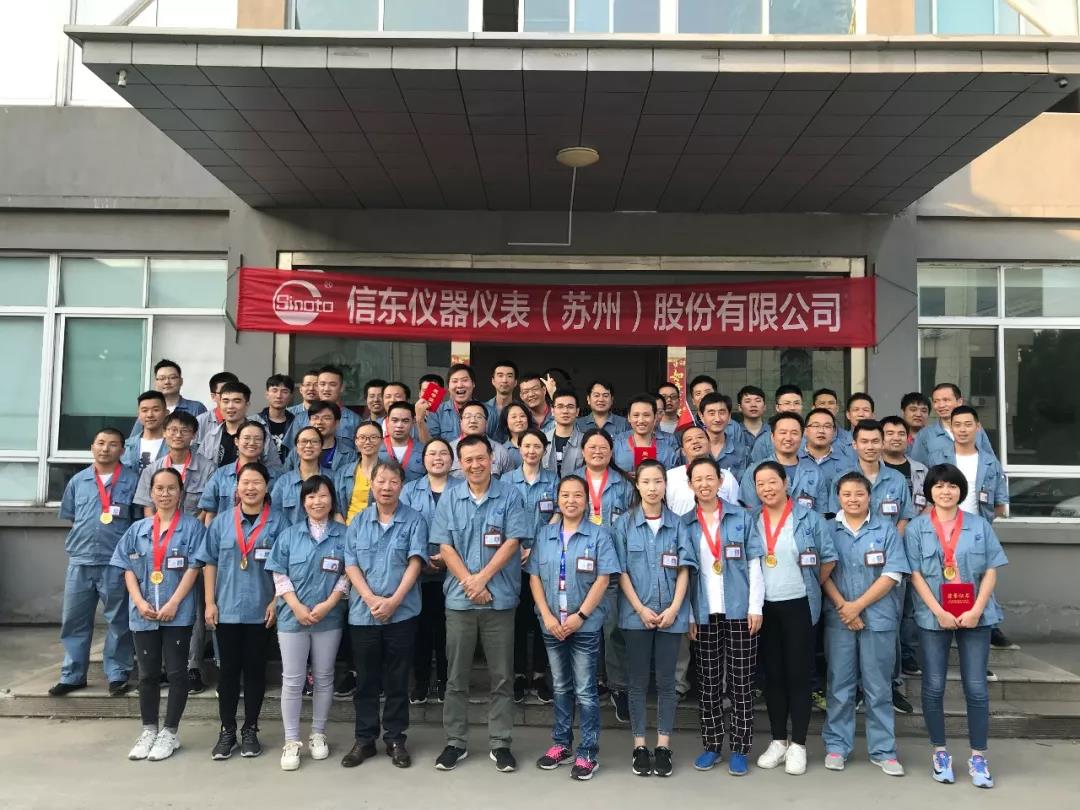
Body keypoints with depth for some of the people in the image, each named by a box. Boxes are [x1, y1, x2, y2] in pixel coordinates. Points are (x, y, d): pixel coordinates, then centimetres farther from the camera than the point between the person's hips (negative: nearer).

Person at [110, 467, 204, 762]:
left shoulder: (191, 527, -1)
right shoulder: (138, 529, 10)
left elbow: (193, 568, -7)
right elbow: (128, 569, 6)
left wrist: (173, 604, -15)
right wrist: (139, 602, -8)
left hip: (178, 613, -3)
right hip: (144, 613, 4)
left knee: (176, 672, 2)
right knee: (148, 673, 11)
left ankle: (170, 732, 12)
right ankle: (148, 730, 22)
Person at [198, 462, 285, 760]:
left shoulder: (277, 522, -3)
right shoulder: (222, 521, 4)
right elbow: (210, 563, 5)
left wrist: (276, 601, -8)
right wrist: (209, 602, 0)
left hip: (260, 610, -1)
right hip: (226, 609, 2)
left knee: (255, 669, 8)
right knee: (228, 670, 9)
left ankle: (250, 730, 20)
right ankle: (227, 731, 19)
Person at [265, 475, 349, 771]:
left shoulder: (344, 534, 1)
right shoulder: (289, 535, 5)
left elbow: (348, 575, -2)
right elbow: (279, 575, 0)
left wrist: (328, 604, -13)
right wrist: (297, 607, -11)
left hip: (329, 617, 0)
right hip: (292, 617, 0)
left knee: (323, 678, 10)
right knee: (292, 680, 3)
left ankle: (318, 734, 23)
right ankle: (291, 741, 12)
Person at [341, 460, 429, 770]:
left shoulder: (414, 520, -1)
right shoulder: (358, 522, 7)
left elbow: (415, 562, -8)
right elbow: (351, 565, 0)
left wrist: (394, 601, -17)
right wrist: (371, 599, -14)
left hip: (402, 613, -2)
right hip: (363, 613, 2)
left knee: (397, 680, 7)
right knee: (366, 680, 10)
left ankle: (395, 739, 19)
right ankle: (364, 739, 22)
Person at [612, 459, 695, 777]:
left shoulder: (677, 524, 3)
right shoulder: (624, 524, 0)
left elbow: (684, 569, 0)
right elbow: (621, 571, -2)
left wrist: (673, 609, -10)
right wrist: (641, 609, -10)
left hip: (671, 615, 1)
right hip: (636, 614, -1)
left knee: (666, 681, 7)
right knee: (638, 681, 7)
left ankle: (663, 745, 17)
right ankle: (639, 746, 16)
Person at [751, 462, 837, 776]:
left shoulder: (809, 518, -4)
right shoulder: (749, 521, 4)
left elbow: (829, 559, 1)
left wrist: (811, 588, 6)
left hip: (798, 606, -3)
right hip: (764, 607, 3)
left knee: (798, 674, 2)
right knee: (773, 674, 10)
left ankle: (798, 745, 13)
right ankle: (778, 741, 22)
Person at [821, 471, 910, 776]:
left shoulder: (886, 529, 2)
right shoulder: (828, 530, 5)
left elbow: (892, 574, -5)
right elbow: (823, 573, 1)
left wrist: (858, 605, -10)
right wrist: (842, 606, -12)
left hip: (878, 618, -1)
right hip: (838, 619, 1)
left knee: (878, 688, 6)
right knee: (839, 686, 7)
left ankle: (883, 750, 16)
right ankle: (836, 746, 17)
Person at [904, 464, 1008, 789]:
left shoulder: (980, 526, 5)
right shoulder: (916, 528, 2)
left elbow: (991, 571, 1)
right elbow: (915, 575, -4)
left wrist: (976, 610, -10)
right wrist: (939, 612, -13)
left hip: (975, 615, 1)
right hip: (933, 616, 0)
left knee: (976, 687, 2)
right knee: (933, 687, 4)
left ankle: (978, 756, 13)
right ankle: (939, 752, 17)